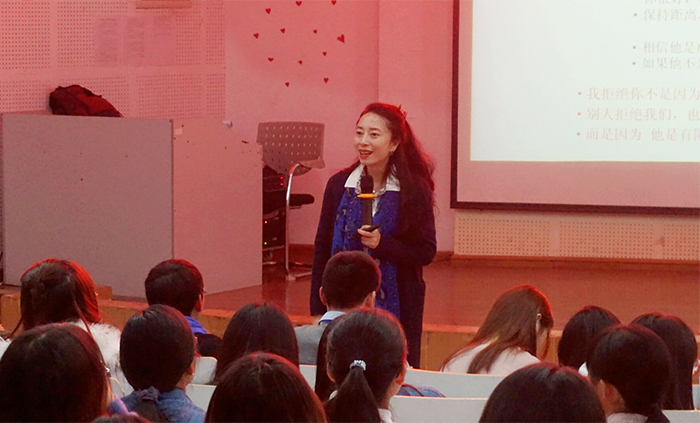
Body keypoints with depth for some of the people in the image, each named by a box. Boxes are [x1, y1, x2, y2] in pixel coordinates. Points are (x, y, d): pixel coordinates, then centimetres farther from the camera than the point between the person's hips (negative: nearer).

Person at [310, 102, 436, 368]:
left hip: (398, 308, -2)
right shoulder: (338, 185, 4)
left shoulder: (414, 190, -4)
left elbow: (426, 252, -3)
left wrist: (382, 244, -19)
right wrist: (318, 312, 6)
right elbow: (322, 247, 8)